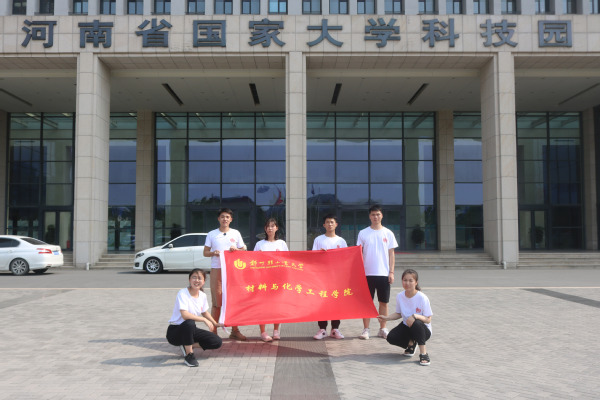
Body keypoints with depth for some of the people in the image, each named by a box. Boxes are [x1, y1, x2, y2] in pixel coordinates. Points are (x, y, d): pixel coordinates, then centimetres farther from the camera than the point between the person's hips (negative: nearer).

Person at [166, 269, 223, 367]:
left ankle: (187, 346, 7)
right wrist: (204, 320, -28)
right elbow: (185, 315, -31)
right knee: (189, 323, -41)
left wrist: (215, 324, 15)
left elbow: (204, 312, 21)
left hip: (190, 330, 7)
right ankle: (189, 355, -21)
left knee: (217, 342, -7)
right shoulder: (183, 293, -19)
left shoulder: (202, 295, 1)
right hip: (174, 331, -7)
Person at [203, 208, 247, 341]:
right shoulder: (211, 234, 7)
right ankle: (213, 331, 4)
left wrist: (236, 250, -7)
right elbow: (205, 253, 8)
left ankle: (235, 330, 11)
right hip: (216, 270, -1)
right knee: (216, 302, -2)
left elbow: (244, 250, 13)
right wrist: (213, 253, -12)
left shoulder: (236, 233, 10)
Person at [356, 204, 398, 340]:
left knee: (384, 302, 6)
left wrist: (391, 272, -2)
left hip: (384, 273, 1)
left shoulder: (388, 233, 5)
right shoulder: (363, 233, 3)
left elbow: (391, 254, 6)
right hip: (367, 273, -1)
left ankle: (383, 329, 16)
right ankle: (365, 329, 9)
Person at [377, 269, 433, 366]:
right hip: (406, 326, 5)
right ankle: (411, 343, 13)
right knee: (391, 338, -20)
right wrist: (386, 318, -7)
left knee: (417, 323, -40)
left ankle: (423, 353, -23)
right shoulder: (400, 296, -4)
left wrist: (415, 316, -37)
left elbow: (428, 319, -19)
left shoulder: (422, 298, -20)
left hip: (423, 330, -5)